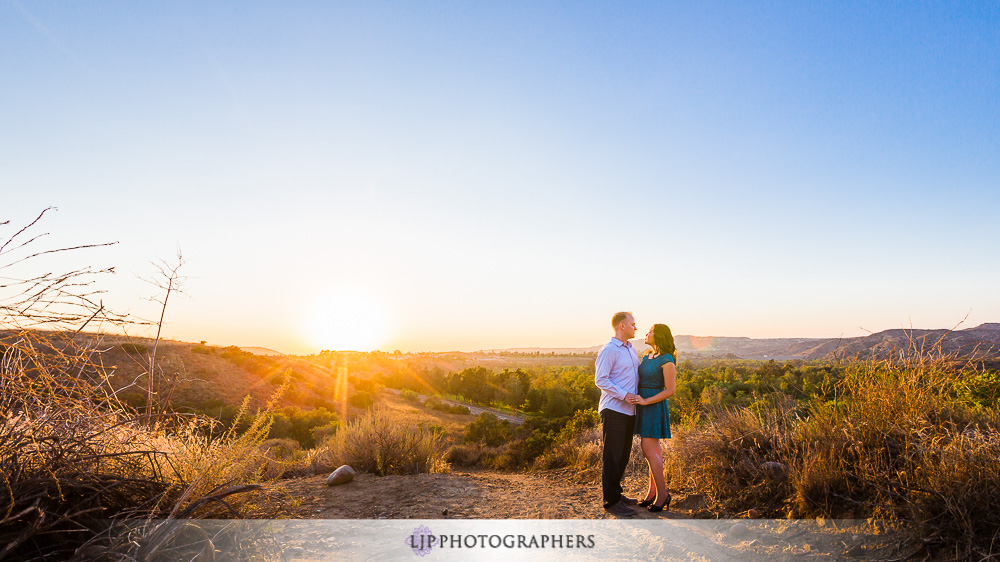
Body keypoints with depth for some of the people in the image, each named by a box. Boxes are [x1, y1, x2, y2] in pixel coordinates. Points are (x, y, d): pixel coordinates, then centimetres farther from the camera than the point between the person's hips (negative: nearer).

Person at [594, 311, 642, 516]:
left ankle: (616, 494, 27)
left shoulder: (631, 349, 16)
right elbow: (600, 380, -16)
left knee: (624, 455, 15)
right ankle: (611, 501, 5)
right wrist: (624, 395, -21)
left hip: (629, 411, 9)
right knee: (612, 456, -2)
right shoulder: (608, 350, -11)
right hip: (614, 410, -9)